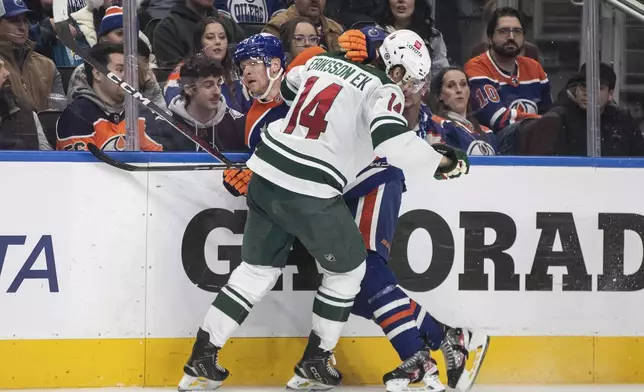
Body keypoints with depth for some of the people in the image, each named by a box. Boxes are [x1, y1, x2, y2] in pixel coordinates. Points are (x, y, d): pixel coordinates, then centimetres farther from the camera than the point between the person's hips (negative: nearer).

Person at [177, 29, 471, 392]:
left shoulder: (322, 62, 14)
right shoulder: (383, 90, -7)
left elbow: (289, 86, 34)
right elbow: (392, 143, -24)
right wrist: (443, 162, -11)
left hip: (266, 176, 7)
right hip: (310, 193, -7)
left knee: (258, 269, 18)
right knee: (347, 269, 15)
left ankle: (202, 359, 15)